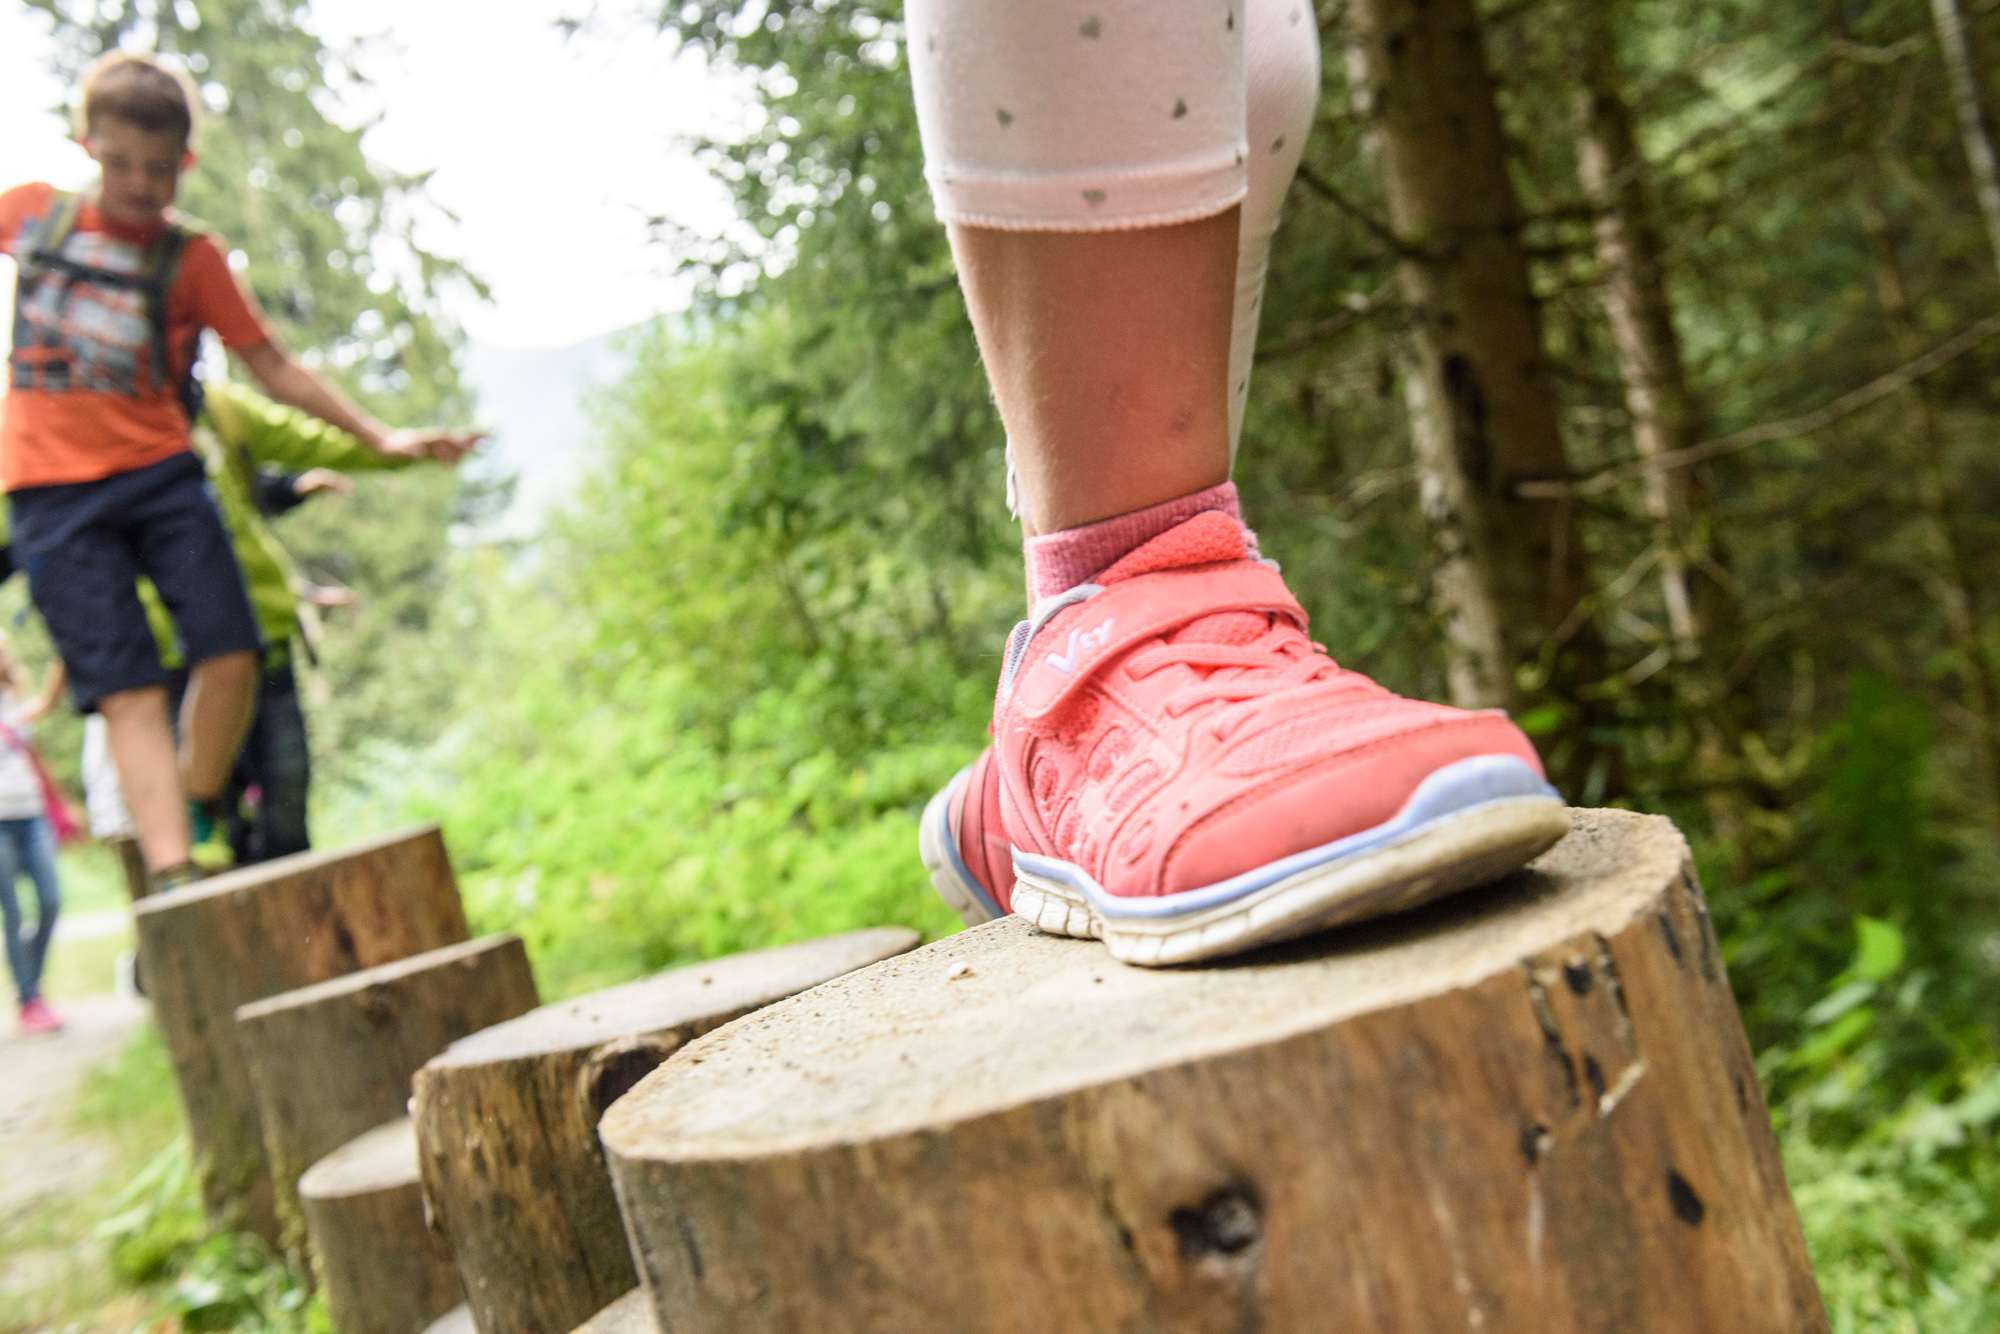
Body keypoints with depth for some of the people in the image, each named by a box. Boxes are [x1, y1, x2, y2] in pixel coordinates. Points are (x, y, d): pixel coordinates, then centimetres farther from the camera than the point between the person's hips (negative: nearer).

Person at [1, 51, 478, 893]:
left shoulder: (190, 257, 3)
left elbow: (274, 370, 4)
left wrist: (380, 437, -1)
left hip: (159, 473, 1)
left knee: (229, 654, -12)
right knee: (128, 688, -9)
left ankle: (196, 828, 9)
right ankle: (171, 876, -14)